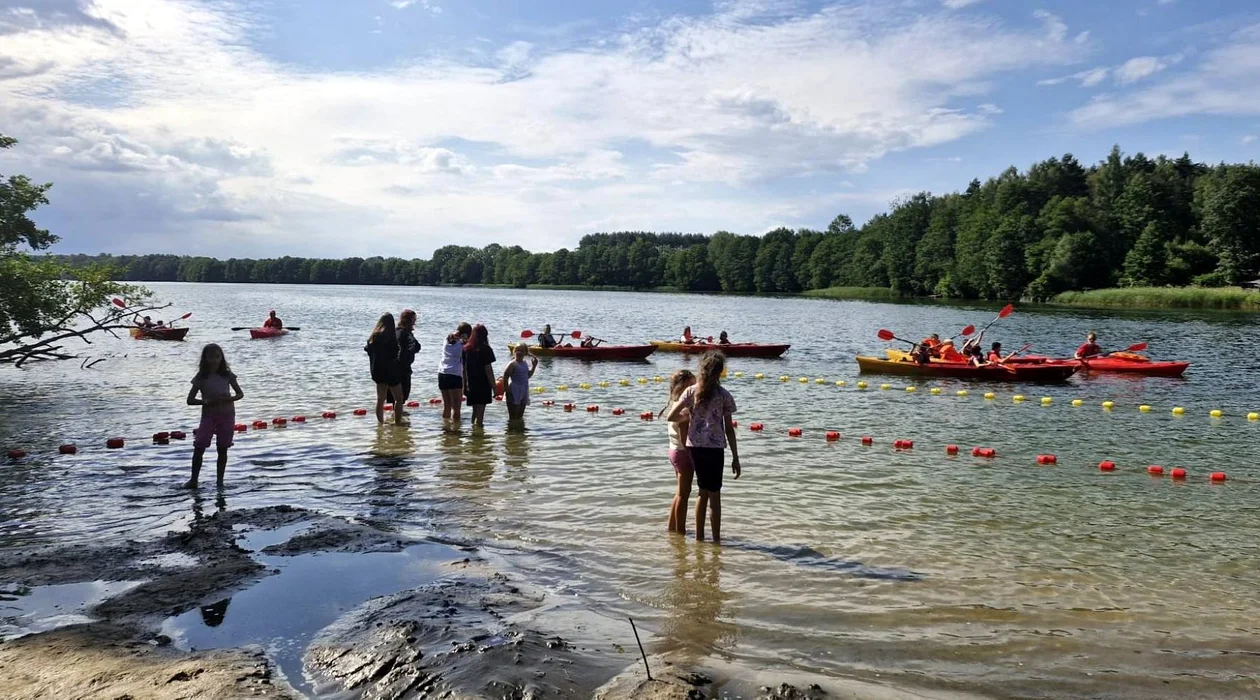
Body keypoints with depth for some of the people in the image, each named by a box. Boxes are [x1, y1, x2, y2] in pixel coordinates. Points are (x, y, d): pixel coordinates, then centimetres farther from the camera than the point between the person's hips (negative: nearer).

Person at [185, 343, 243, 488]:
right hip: (208, 415, -1)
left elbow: (240, 394, 7)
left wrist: (230, 398, -13)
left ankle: (219, 480, 14)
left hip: (227, 415, 1)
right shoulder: (201, 378, -3)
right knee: (199, 448, -8)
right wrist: (206, 401, -18)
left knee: (222, 449, 5)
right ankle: (193, 480, 1)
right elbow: (190, 400, -2)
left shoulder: (227, 375, 0)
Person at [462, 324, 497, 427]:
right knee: (480, 413, -2)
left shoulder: (466, 348, 3)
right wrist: (494, 387, -8)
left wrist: (464, 386, 12)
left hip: (471, 385, 5)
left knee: (475, 411, 19)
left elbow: (464, 369, 5)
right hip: (483, 385, -5)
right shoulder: (485, 349, -11)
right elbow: (488, 369, -13)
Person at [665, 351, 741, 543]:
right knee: (714, 494, 7)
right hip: (715, 448, -3)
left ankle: (699, 536, 22)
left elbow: (671, 417, -4)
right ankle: (716, 538, 11)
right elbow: (729, 429, -4)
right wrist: (735, 458, 1)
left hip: (694, 446, 3)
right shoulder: (724, 395, -5)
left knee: (703, 491, 17)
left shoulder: (691, 391, 0)